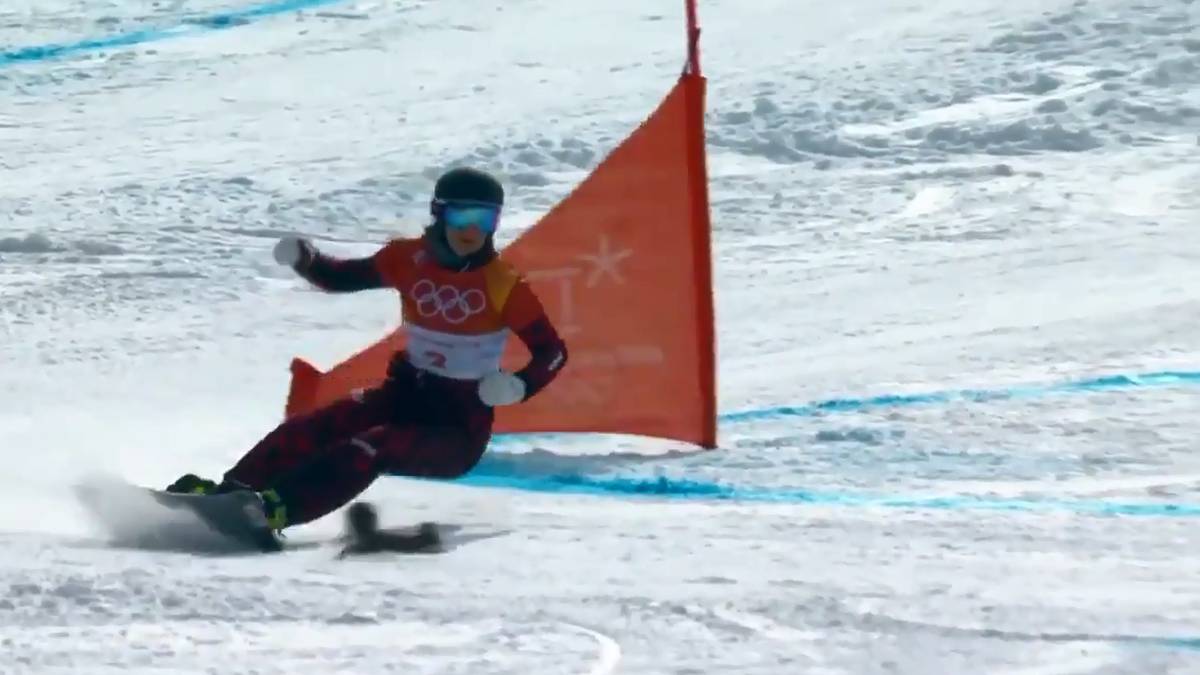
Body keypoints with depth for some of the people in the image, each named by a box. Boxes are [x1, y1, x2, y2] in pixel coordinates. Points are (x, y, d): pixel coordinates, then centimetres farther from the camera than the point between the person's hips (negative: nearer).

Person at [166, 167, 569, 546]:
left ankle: (275, 511, -46)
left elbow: (553, 353, -6)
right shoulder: (410, 258, -1)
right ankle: (227, 491, -29)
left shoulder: (504, 286, -11)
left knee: (367, 449, -32)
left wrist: (518, 386, -27)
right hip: (405, 393, 4)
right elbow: (342, 277, 10)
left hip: (459, 426, -4)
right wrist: (303, 258, -11)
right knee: (310, 430, -22)